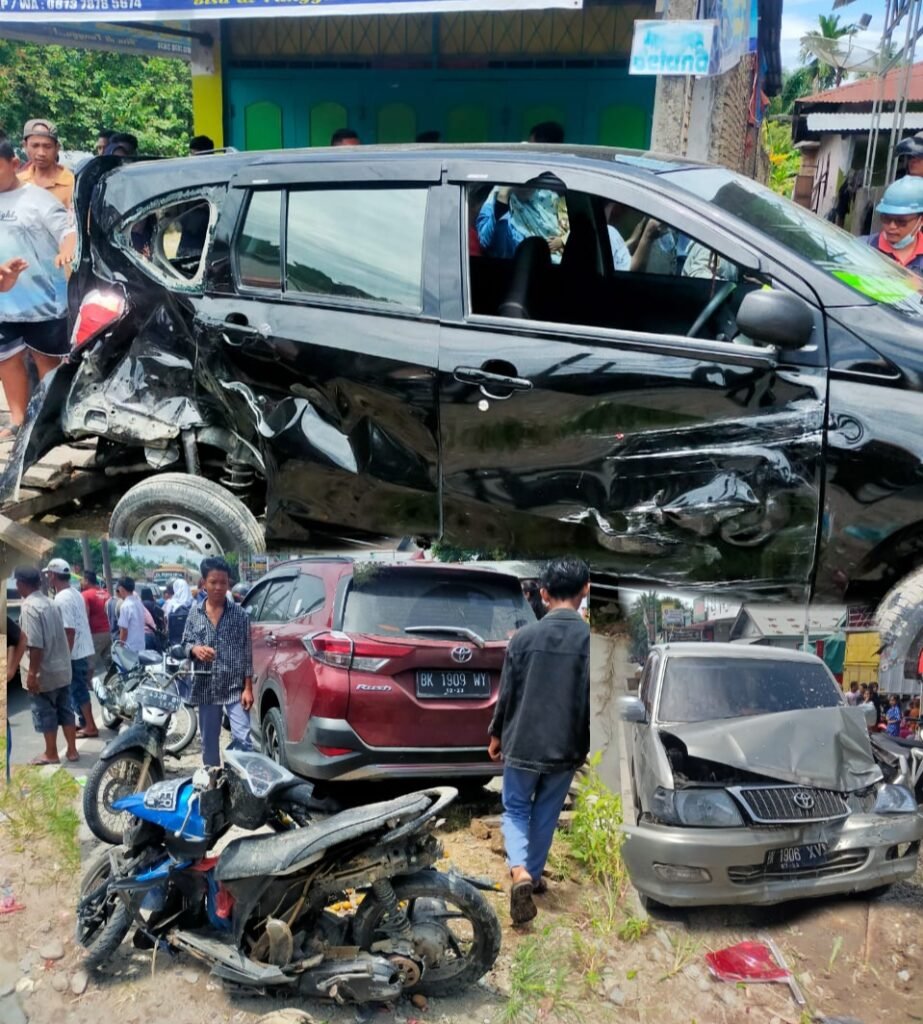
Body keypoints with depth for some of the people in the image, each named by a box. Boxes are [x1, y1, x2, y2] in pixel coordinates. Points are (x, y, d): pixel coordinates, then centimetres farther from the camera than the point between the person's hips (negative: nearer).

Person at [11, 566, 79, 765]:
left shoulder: (29, 607, -17)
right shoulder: (50, 603, 10)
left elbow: (35, 645, -23)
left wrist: (32, 674, -19)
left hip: (44, 673, -8)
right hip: (62, 668, 8)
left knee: (45, 714, 5)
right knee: (66, 710, 13)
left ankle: (51, 754, 14)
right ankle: (72, 750, 19)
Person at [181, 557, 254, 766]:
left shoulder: (240, 614, -2)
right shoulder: (194, 613, 5)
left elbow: (246, 653, -2)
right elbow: (186, 643, 10)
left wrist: (248, 688, -7)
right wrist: (195, 649, -15)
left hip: (235, 686, -3)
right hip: (206, 687, 3)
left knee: (242, 738, -14)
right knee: (208, 742, 13)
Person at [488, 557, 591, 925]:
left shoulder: (524, 636, -10)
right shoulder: (591, 639, -11)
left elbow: (507, 694, -4)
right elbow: (593, 699, -5)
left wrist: (496, 735, 12)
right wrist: (586, 746, 10)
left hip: (522, 743, -1)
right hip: (566, 748, 1)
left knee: (515, 811, 14)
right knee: (545, 816, 19)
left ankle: (520, 873, -7)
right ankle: (534, 875, 31)